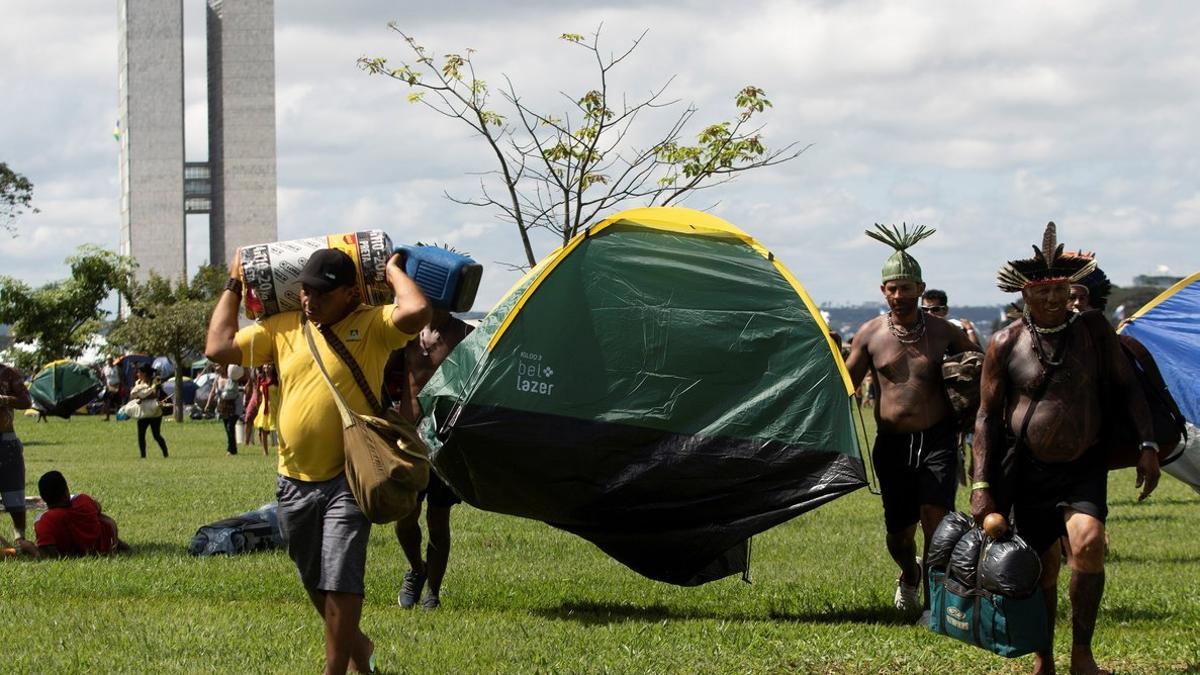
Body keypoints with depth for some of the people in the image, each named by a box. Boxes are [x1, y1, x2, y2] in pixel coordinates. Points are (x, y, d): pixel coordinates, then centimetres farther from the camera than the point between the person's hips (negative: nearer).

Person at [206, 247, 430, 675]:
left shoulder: (371, 326, -7)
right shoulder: (281, 328, 6)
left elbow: (417, 312, -25)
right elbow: (218, 348, 4)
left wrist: (393, 271, -8)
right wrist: (233, 287, 9)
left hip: (347, 481, -6)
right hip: (294, 483, 6)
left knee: (340, 584, -11)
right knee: (315, 585, 19)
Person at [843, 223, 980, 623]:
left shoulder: (943, 332, 2)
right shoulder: (871, 334, 4)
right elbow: (846, 384, 11)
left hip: (937, 440, -1)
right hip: (891, 443, 2)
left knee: (935, 517, -18)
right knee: (898, 532, 8)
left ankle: (934, 602, -9)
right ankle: (910, 575, 42)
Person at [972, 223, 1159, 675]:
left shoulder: (1093, 329, -2)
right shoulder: (1006, 344, -4)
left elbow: (1126, 387, 6)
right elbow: (987, 417, 1)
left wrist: (1147, 444, -6)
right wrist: (982, 485, -4)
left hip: (1085, 467, 0)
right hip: (1030, 469, 1)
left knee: (1088, 541, -24)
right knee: (1042, 566, 4)